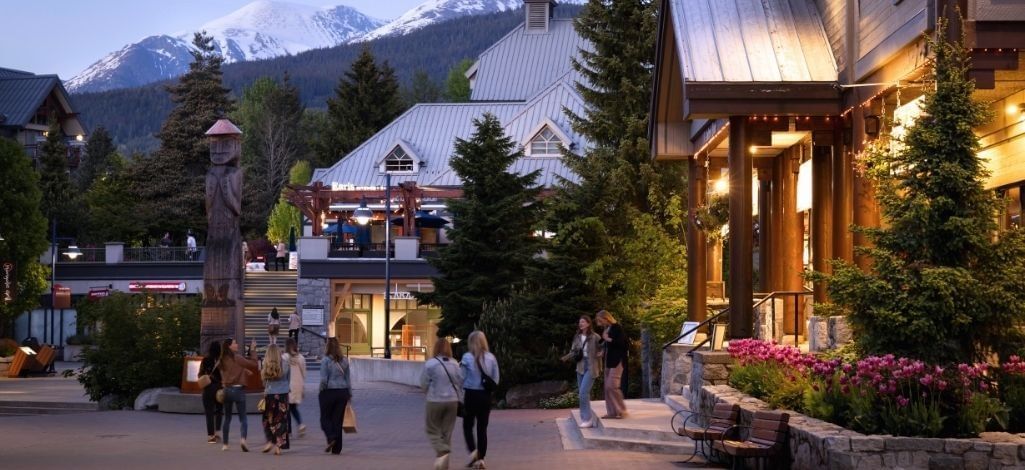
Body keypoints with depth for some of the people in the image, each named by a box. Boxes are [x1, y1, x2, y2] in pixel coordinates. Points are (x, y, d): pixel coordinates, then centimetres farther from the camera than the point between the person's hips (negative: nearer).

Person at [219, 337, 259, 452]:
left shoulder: (223, 360, 6)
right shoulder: (237, 358, -11)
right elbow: (254, 365, -11)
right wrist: (252, 350, -4)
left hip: (227, 390, 5)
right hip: (238, 390, -5)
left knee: (227, 418, 15)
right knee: (242, 417, 1)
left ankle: (225, 444, 15)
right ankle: (243, 438, -22)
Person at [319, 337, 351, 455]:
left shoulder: (326, 360, -10)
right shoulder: (344, 360, 4)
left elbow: (323, 379, -14)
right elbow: (347, 379, 9)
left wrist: (322, 389, 2)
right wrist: (350, 393, 15)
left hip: (329, 392, -4)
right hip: (342, 392, 4)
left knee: (325, 418, 10)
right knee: (338, 420, 8)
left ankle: (331, 438, -13)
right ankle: (336, 448, 7)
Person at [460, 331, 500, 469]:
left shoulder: (467, 358, -10)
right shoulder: (491, 358, -1)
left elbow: (462, 378, -9)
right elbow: (496, 380, 2)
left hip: (471, 395, -3)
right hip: (486, 396, 3)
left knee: (468, 425, 14)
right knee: (482, 427, 10)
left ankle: (473, 450, -7)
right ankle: (481, 459, 8)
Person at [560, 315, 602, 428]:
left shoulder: (595, 337, -7)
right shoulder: (577, 337, 9)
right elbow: (573, 352, 11)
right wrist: (567, 357, -7)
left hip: (591, 367, -6)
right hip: (580, 367, 6)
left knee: (584, 392, -16)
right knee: (583, 393, 8)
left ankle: (587, 419, -10)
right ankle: (587, 418, 17)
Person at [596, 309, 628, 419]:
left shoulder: (617, 328, -11)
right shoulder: (606, 329, 13)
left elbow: (622, 342, -19)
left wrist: (608, 339, -14)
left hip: (617, 361, -9)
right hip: (608, 360, 9)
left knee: (612, 386, -12)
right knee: (607, 387, 7)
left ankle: (620, 411, -3)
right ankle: (611, 412, 11)